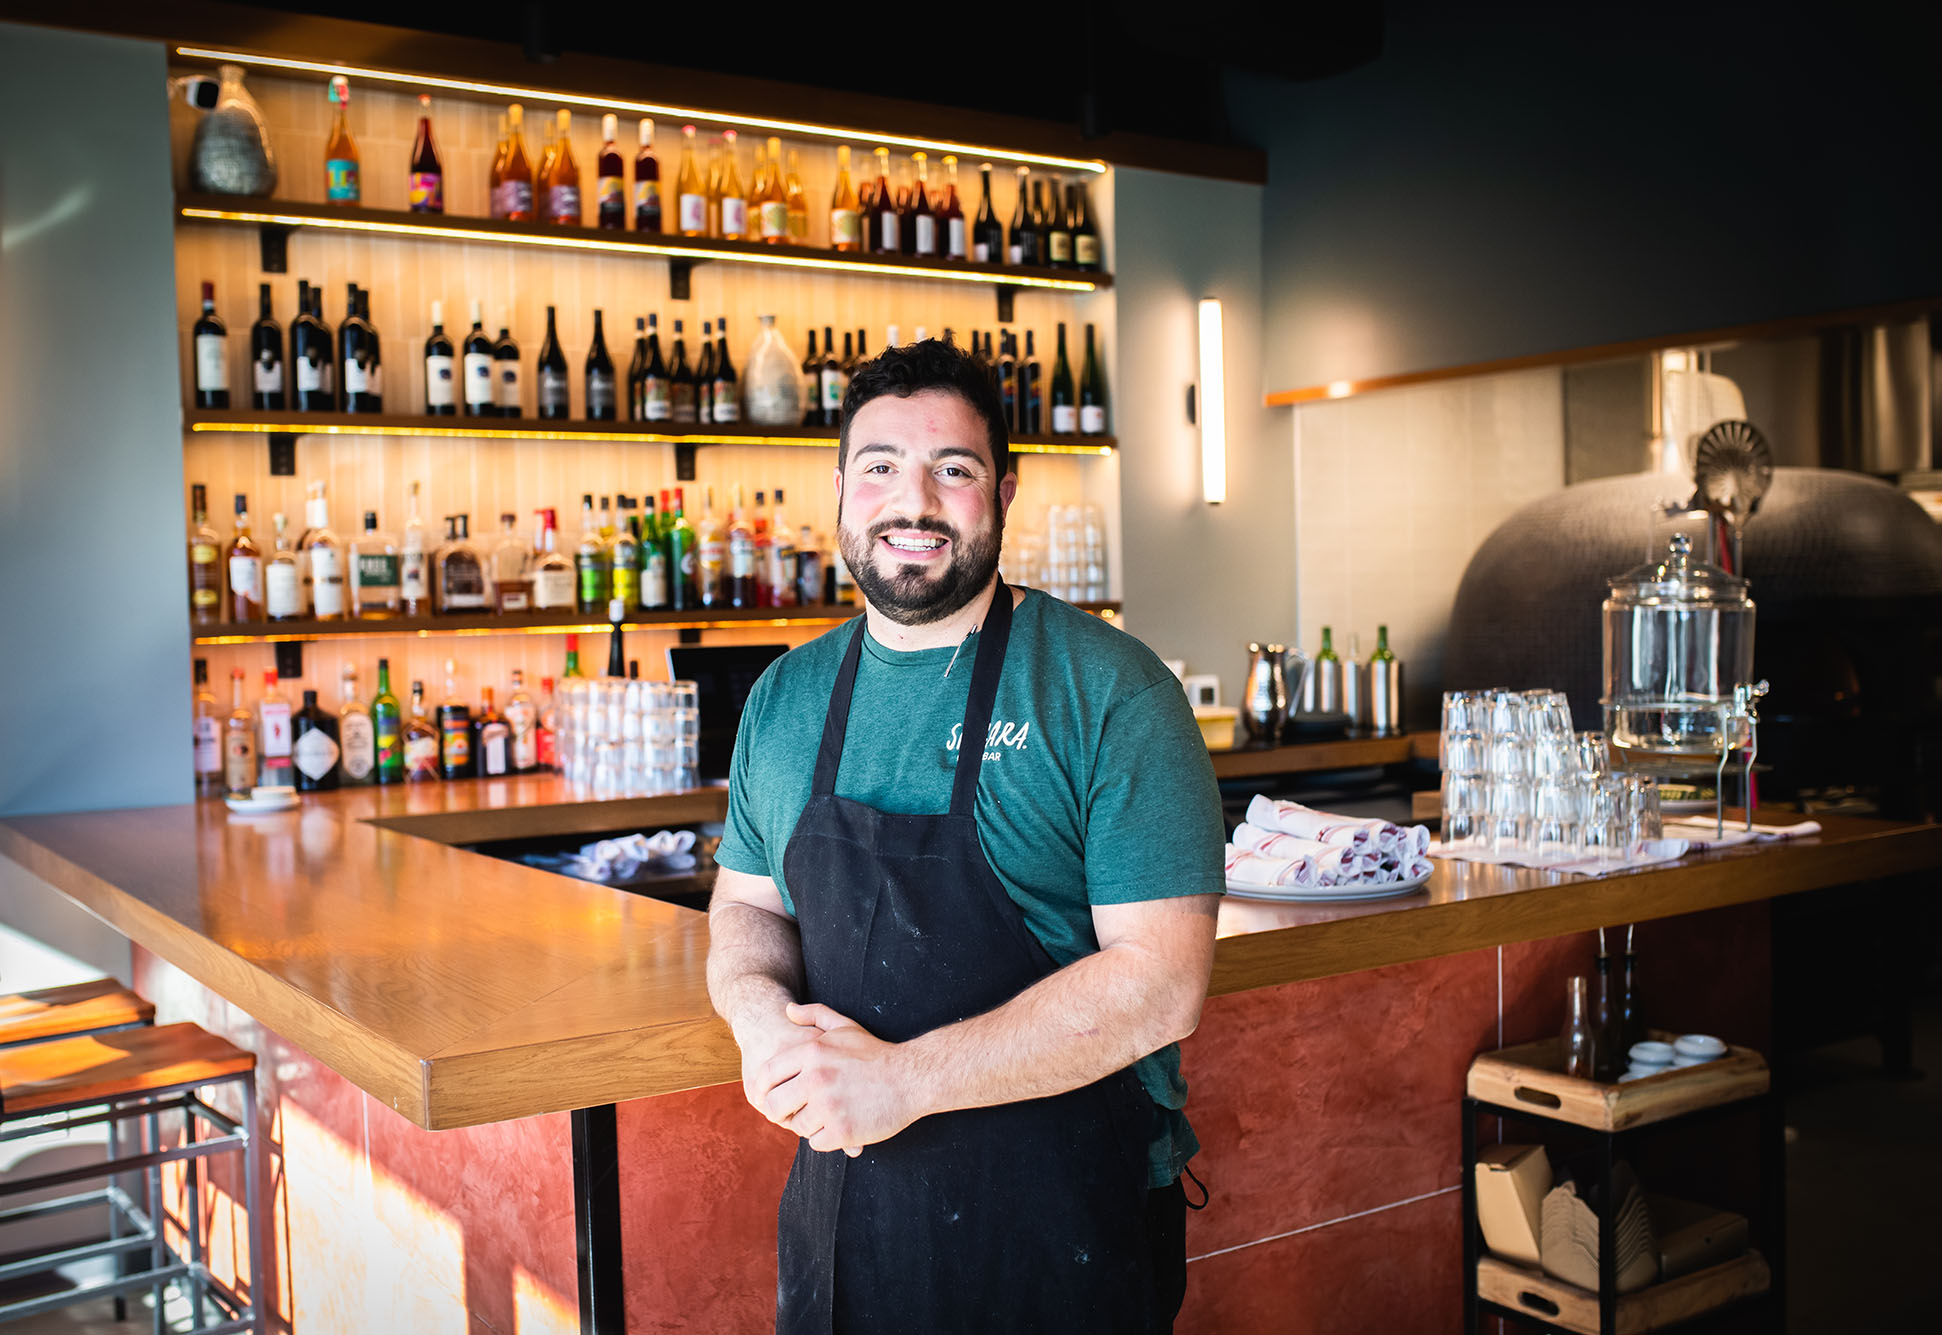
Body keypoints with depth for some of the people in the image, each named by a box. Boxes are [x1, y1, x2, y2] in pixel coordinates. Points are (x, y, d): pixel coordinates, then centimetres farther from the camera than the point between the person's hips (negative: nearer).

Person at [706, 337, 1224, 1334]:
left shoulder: (1109, 691, -13)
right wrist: (761, 1013, -10)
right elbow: (747, 903, 14)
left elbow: (1161, 980, -18)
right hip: (840, 1210, 5)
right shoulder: (785, 696, 4)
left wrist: (905, 1078, -24)